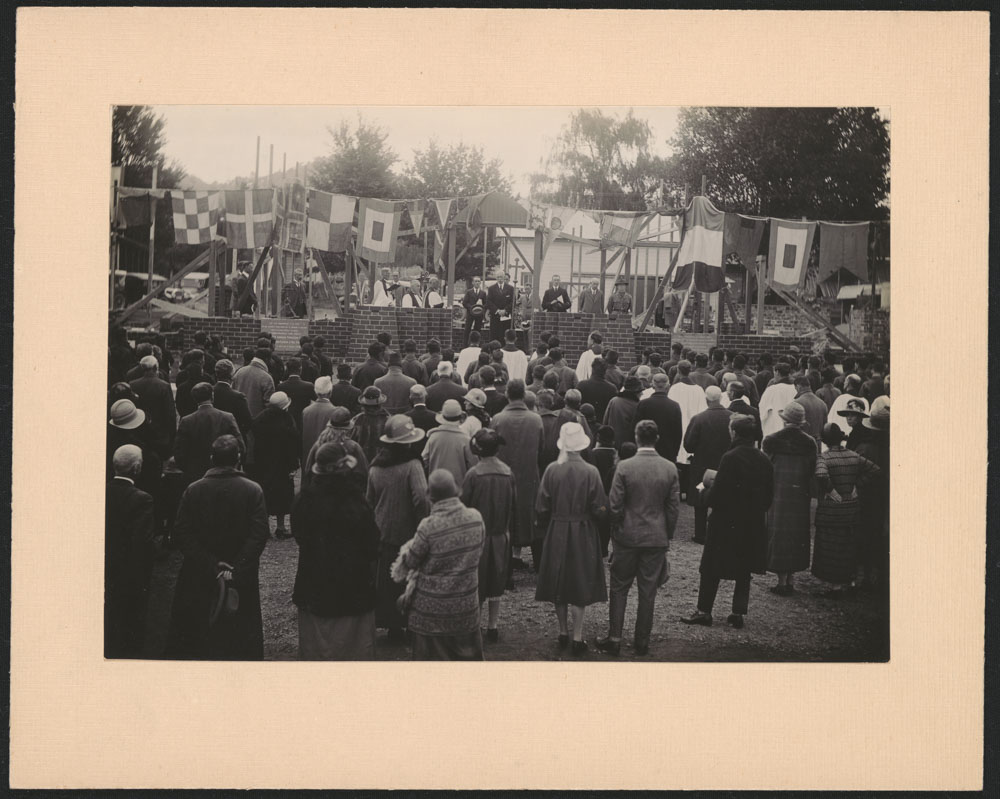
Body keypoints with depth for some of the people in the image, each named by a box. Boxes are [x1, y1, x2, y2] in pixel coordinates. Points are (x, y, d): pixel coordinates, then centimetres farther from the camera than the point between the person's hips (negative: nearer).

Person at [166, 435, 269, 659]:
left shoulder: (193, 490, -4)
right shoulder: (253, 491, -8)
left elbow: (182, 534, -8)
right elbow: (259, 536, -14)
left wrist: (212, 567, -11)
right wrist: (235, 571, -15)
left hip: (199, 578, 1)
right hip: (242, 580, -1)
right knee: (241, 639, 9)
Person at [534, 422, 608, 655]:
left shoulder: (552, 470, -10)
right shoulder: (591, 472, -14)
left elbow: (542, 508, -5)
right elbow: (600, 509, -11)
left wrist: (546, 525, 13)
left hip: (556, 534, 1)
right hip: (583, 535, -1)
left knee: (558, 584, 14)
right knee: (580, 585, 7)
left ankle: (563, 633, 23)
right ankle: (577, 637, 7)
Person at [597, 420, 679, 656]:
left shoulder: (624, 467, -12)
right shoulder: (670, 469, -5)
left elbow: (614, 506, -10)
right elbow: (674, 507, -1)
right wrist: (667, 535, 12)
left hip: (627, 537, -2)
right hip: (657, 539, 2)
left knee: (619, 589, 10)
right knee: (648, 592, 9)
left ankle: (614, 639, 11)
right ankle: (642, 642, 16)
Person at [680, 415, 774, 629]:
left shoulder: (730, 459, -19)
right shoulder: (764, 460, 0)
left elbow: (716, 497, -18)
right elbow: (768, 496, 6)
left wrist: (704, 492, 2)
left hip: (727, 523, -5)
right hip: (753, 525, 6)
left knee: (711, 569, 6)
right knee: (744, 571, 13)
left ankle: (704, 611, 10)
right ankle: (738, 613, 14)